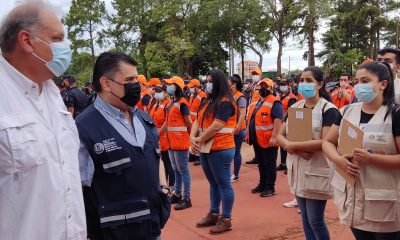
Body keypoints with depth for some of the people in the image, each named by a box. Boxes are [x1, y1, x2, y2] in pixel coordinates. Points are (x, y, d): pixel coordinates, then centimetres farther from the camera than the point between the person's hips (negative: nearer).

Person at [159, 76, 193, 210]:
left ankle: (186, 199, 3)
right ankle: (177, 195, 28)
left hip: (180, 142, -9)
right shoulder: (172, 103, 14)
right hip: (172, 142, 9)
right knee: (176, 170, 17)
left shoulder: (182, 103, -14)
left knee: (183, 170, -3)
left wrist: (189, 137, -2)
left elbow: (189, 123, -14)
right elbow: (167, 122, 18)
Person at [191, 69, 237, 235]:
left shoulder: (225, 102, -13)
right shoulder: (208, 101, 15)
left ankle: (226, 219, 9)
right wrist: (193, 137, -8)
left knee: (223, 183, 0)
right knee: (213, 183, 17)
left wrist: (200, 139, -10)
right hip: (206, 149, 9)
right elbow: (198, 121, 10)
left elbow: (216, 126, -21)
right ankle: (213, 214, 29)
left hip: (220, 149, -9)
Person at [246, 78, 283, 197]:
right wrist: (248, 134, 19)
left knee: (269, 165, 2)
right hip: (257, 139, 9)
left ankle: (270, 188, 11)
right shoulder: (257, 102, 15)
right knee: (261, 164, 18)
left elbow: (278, 120, -21)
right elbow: (252, 119, 21)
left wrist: (273, 137, -26)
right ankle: (262, 184, 29)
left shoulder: (274, 102, -13)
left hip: (268, 140, -9)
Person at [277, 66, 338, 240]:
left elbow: (326, 142, -22)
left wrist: (293, 146, -18)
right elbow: (280, 136, 3)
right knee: (305, 218, 15)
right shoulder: (294, 107, 8)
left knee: (315, 220, 2)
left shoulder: (328, 109, -11)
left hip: (317, 170, -6)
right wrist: (297, 150, -16)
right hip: (297, 168, 6)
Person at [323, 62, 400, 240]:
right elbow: (328, 142, 9)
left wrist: (371, 158, -23)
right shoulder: (348, 111, 6)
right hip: (351, 194, 5)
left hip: (382, 198, -4)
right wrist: (338, 159, -11)